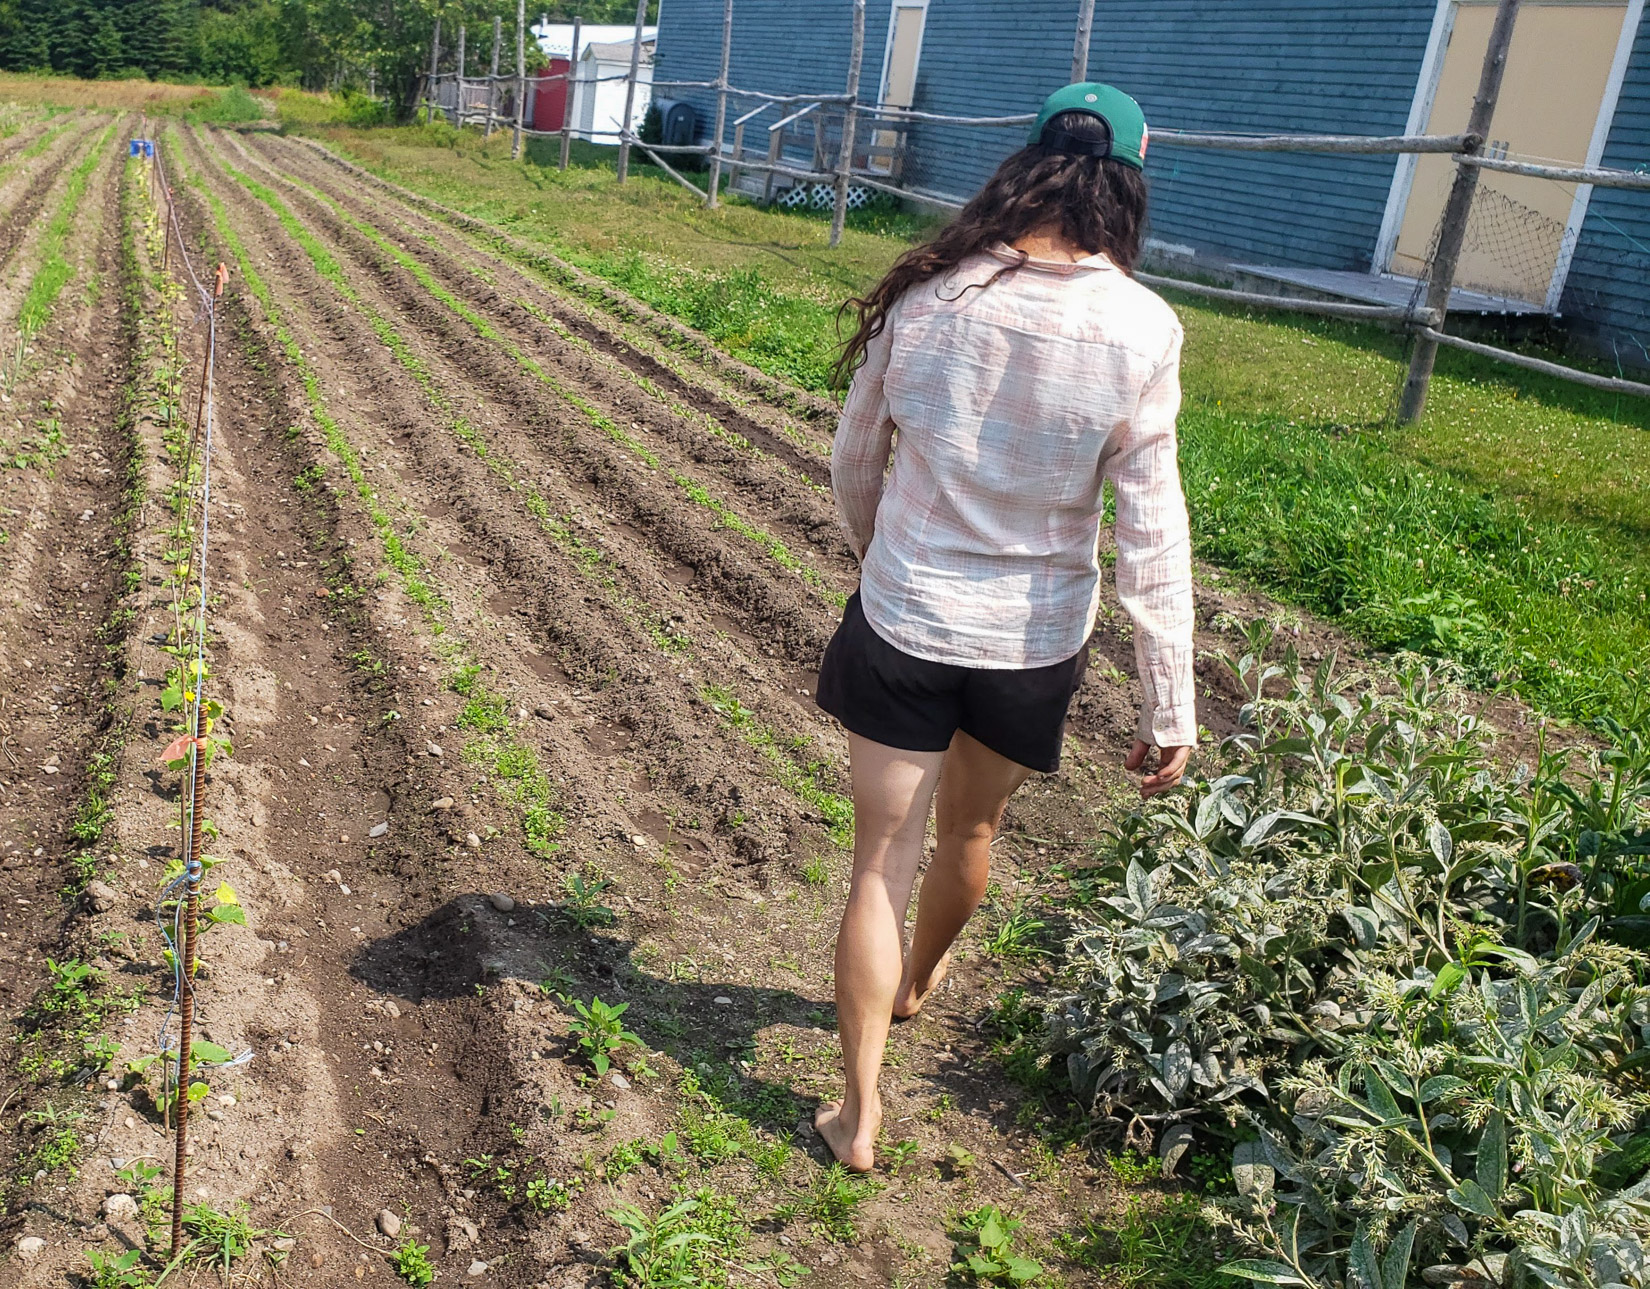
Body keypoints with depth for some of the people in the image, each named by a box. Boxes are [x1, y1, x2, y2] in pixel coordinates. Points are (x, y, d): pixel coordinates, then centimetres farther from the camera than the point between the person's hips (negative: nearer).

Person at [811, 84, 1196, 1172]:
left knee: (883, 860, 12)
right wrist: (1172, 707, -7)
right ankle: (917, 979, 55)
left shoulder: (925, 293, -10)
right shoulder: (1140, 329, -15)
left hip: (903, 623, 0)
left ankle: (860, 1113, 20)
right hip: (1034, 641, 1)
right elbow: (1152, 532, -14)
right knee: (971, 829, 27)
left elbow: (856, 458, 1)